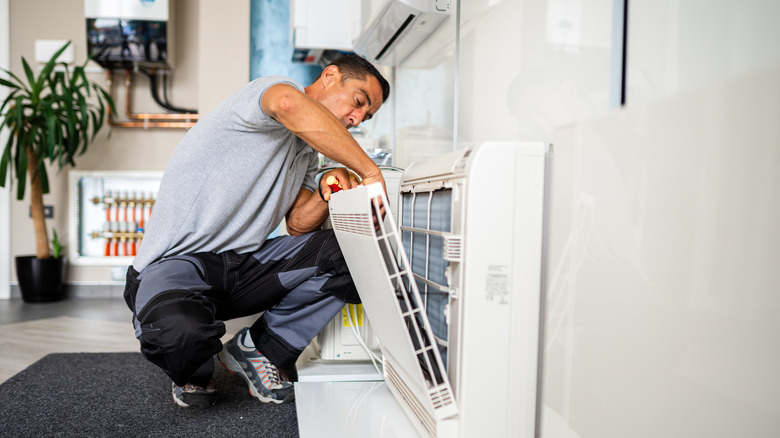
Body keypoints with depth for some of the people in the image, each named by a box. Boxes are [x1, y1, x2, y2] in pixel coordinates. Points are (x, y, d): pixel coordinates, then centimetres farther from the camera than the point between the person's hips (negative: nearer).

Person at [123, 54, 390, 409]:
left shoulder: (307, 153, 18)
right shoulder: (269, 89, -10)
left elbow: (298, 225, 10)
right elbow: (291, 104, -37)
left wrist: (325, 195, -11)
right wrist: (371, 172, -33)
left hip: (243, 266, 7)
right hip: (177, 261, -7)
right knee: (178, 331, -38)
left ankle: (260, 349, 2)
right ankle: (193, 371, 1)